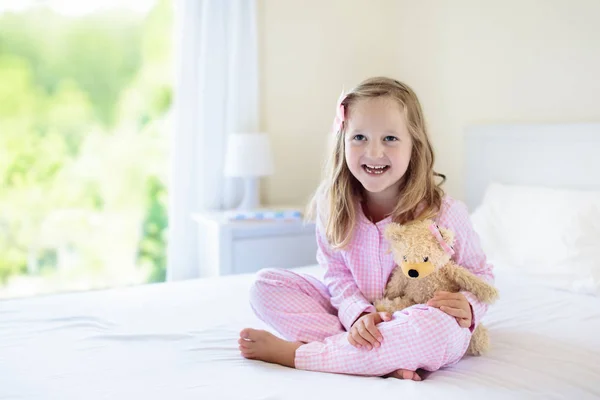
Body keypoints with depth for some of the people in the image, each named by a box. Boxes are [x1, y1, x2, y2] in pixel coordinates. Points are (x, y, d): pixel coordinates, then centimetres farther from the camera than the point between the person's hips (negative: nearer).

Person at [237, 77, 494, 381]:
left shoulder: (444, 213, -15)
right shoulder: (333, 208, -7)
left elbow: (480, 273, -1)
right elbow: (337, 275, -2)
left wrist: (468, 306, -23)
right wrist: (359, 314, -22)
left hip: (421, 333, -3)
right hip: (355, 315, 4)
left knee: (441, 325, -39)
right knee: (266, 285, -10)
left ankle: (293, 353, -27)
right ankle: (381, 361, -25)